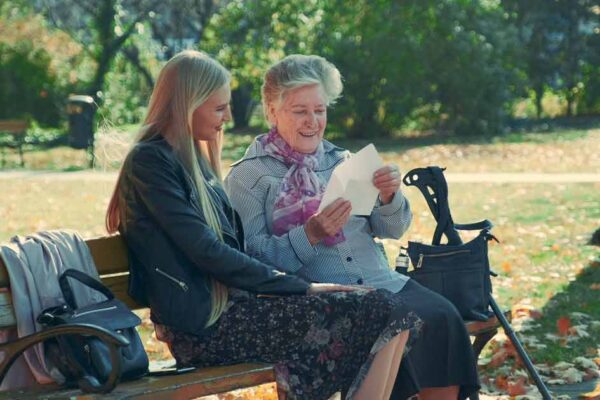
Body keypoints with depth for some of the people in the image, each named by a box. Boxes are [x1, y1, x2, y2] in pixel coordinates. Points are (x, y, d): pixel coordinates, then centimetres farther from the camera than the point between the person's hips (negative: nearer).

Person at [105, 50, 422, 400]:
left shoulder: (195, 159, 21)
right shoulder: (149, 161, -8)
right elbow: (207, 252, -15)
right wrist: (300, 287, -12)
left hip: (226, 302, 9)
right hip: (204, 322, -9)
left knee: (386, 311, -6)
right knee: (383, 312, -16)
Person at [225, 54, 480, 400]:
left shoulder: (342, 161, 19)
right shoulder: (248, 176, 5)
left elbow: (391, 230, 16)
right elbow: (251, 256, -6)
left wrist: (389, 197, -6)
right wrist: (310, 235, -20)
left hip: (382, 282, 5)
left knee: (442, 317, -22)